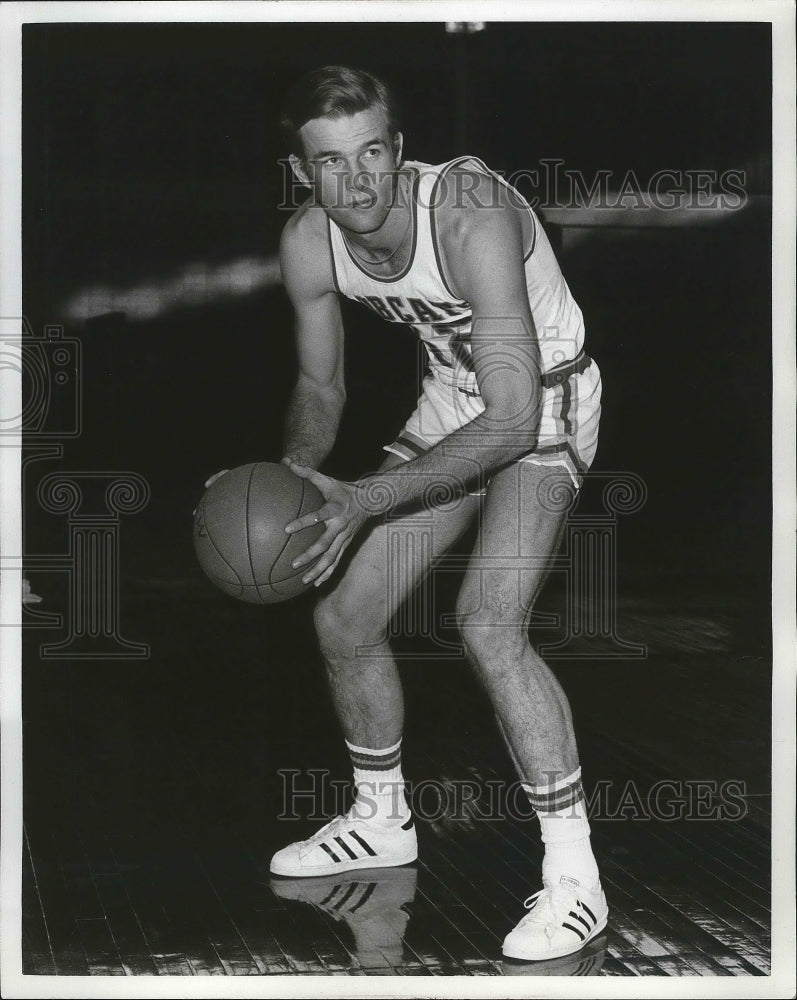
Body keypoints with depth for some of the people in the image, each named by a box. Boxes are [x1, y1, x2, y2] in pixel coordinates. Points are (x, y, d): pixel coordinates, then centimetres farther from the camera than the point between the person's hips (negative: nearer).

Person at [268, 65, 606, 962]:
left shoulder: (470, 217, -35)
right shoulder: (307, 244, -14)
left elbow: (512, 420, -37)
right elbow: (320, 388, 3)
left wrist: (365, 501, -42)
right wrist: (290, 477, -19)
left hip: (545, 405, -7)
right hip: (450, 405, 7)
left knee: (488, 626, -26)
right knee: (342, 618, 6)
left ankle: (574, 878, -15)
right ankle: (381, 822, 32)